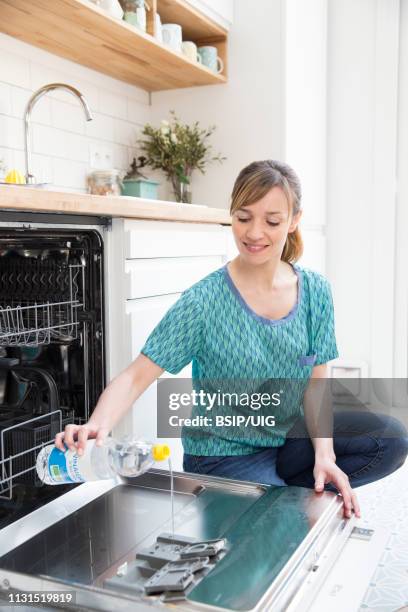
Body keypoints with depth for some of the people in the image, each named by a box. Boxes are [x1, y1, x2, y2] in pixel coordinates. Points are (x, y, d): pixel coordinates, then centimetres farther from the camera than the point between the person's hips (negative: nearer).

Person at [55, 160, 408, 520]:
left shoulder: (315, 292, -7)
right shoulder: (204, 301, -19)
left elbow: (315, 384, -4)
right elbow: (136, 376, -22)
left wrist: (324, 454, -19)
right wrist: (97, 426, -41)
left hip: (288, 436, 5)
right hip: (224, 454, -5)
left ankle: (281, 492, -2)